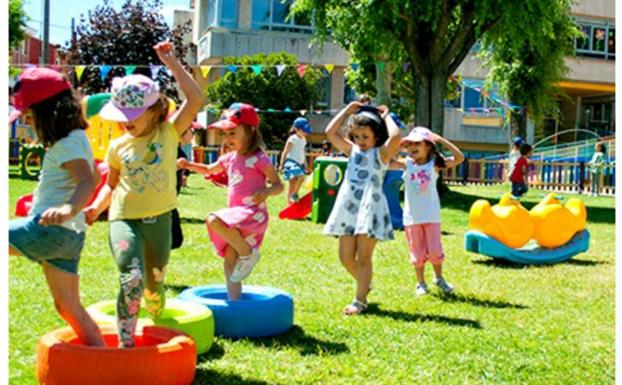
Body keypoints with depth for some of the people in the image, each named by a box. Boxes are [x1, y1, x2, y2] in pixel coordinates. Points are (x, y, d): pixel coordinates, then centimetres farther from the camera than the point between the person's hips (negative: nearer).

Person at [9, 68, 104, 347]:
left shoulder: (67, 144, -12)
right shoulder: (78, 137, 17)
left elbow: (88, 181, -27)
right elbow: (95, 177, 30)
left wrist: (69, 209, -45)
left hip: (51, 229, -10)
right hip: (71, 234, 10)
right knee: (69, 307, 14)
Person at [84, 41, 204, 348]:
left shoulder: (169, 133, -3)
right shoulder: (118, 146, 4)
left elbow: (195, 99, -16)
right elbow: (111, 185, 15)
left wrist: (171, 62, -17)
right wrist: (96, 207, -3)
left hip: (159, 219, 0)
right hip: (125, 219, 0)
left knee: (155, 282, 17)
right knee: (132, 279, -23)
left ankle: (157, 324, 45)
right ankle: (125, 343, -17)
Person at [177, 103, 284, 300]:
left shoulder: (259, 159, -10)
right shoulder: (229, 158, 12)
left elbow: (279, 185, -8)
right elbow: (208, 170, 30)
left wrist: (267, 191, -29)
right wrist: (189, 165, 13)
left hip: (252, 213, -8)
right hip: (236, 217, 8)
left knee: (214, 220, -32)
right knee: (229, 261, 10)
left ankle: (248, 252, -15)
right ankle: (234, 301, 23)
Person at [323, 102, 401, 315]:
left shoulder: (381, 153, 1)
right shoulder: (352, 151, 16)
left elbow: (395, 136, -18)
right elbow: (330, 132, 10)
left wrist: (386, 116, -1)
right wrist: (348, 110, 12)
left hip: (369, 208, -5)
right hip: (348, 208, 5)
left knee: (363, 257, -2)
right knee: (346, 257, 8)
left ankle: (360, 300, 4)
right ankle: (365, 285, 32)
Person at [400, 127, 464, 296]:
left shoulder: (434, 164, -6)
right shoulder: (407, 164, -2)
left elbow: (459, 158, -15)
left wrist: (441, 140, -16)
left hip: (431, 215, -1)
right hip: (412, 217, 1)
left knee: (435, 250, 2)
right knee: (418, 253, 9)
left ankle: (439, 278, 26)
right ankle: (420, 283, 24)